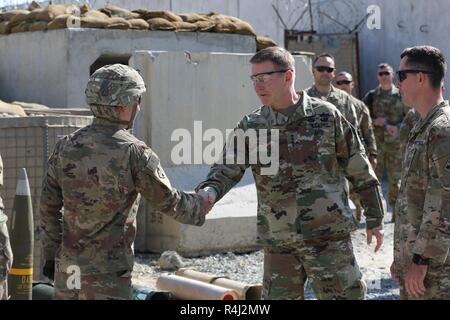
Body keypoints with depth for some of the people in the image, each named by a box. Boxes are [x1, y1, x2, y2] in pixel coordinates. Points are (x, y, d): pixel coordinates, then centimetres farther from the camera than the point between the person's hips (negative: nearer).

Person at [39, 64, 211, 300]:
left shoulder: (65, 147, 2)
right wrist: (200, 208, 16)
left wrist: (51, 254, 19)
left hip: (67, 268, 6)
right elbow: (168, 202, -4)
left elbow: (49, 206, 8)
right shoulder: (134, 153, -13)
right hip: (108, 274, -5)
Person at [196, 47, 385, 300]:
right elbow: (227, 169, -4)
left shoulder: (326, 116, -3)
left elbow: (360, 170, 2)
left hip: (329, 237, -3)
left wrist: (375, 219, 5)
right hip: (278, 242, 3)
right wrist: (209, 191, -26)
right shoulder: (251, 127, 3)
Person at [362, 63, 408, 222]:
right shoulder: (371, 96, 6)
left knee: (395, 178, 2)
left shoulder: (401, 95, 4)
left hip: (396, 143, -1)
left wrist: (398, 127, -14)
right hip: (376, 142, 1)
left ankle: (396, 210, 11)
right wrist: (374, 122, -12)